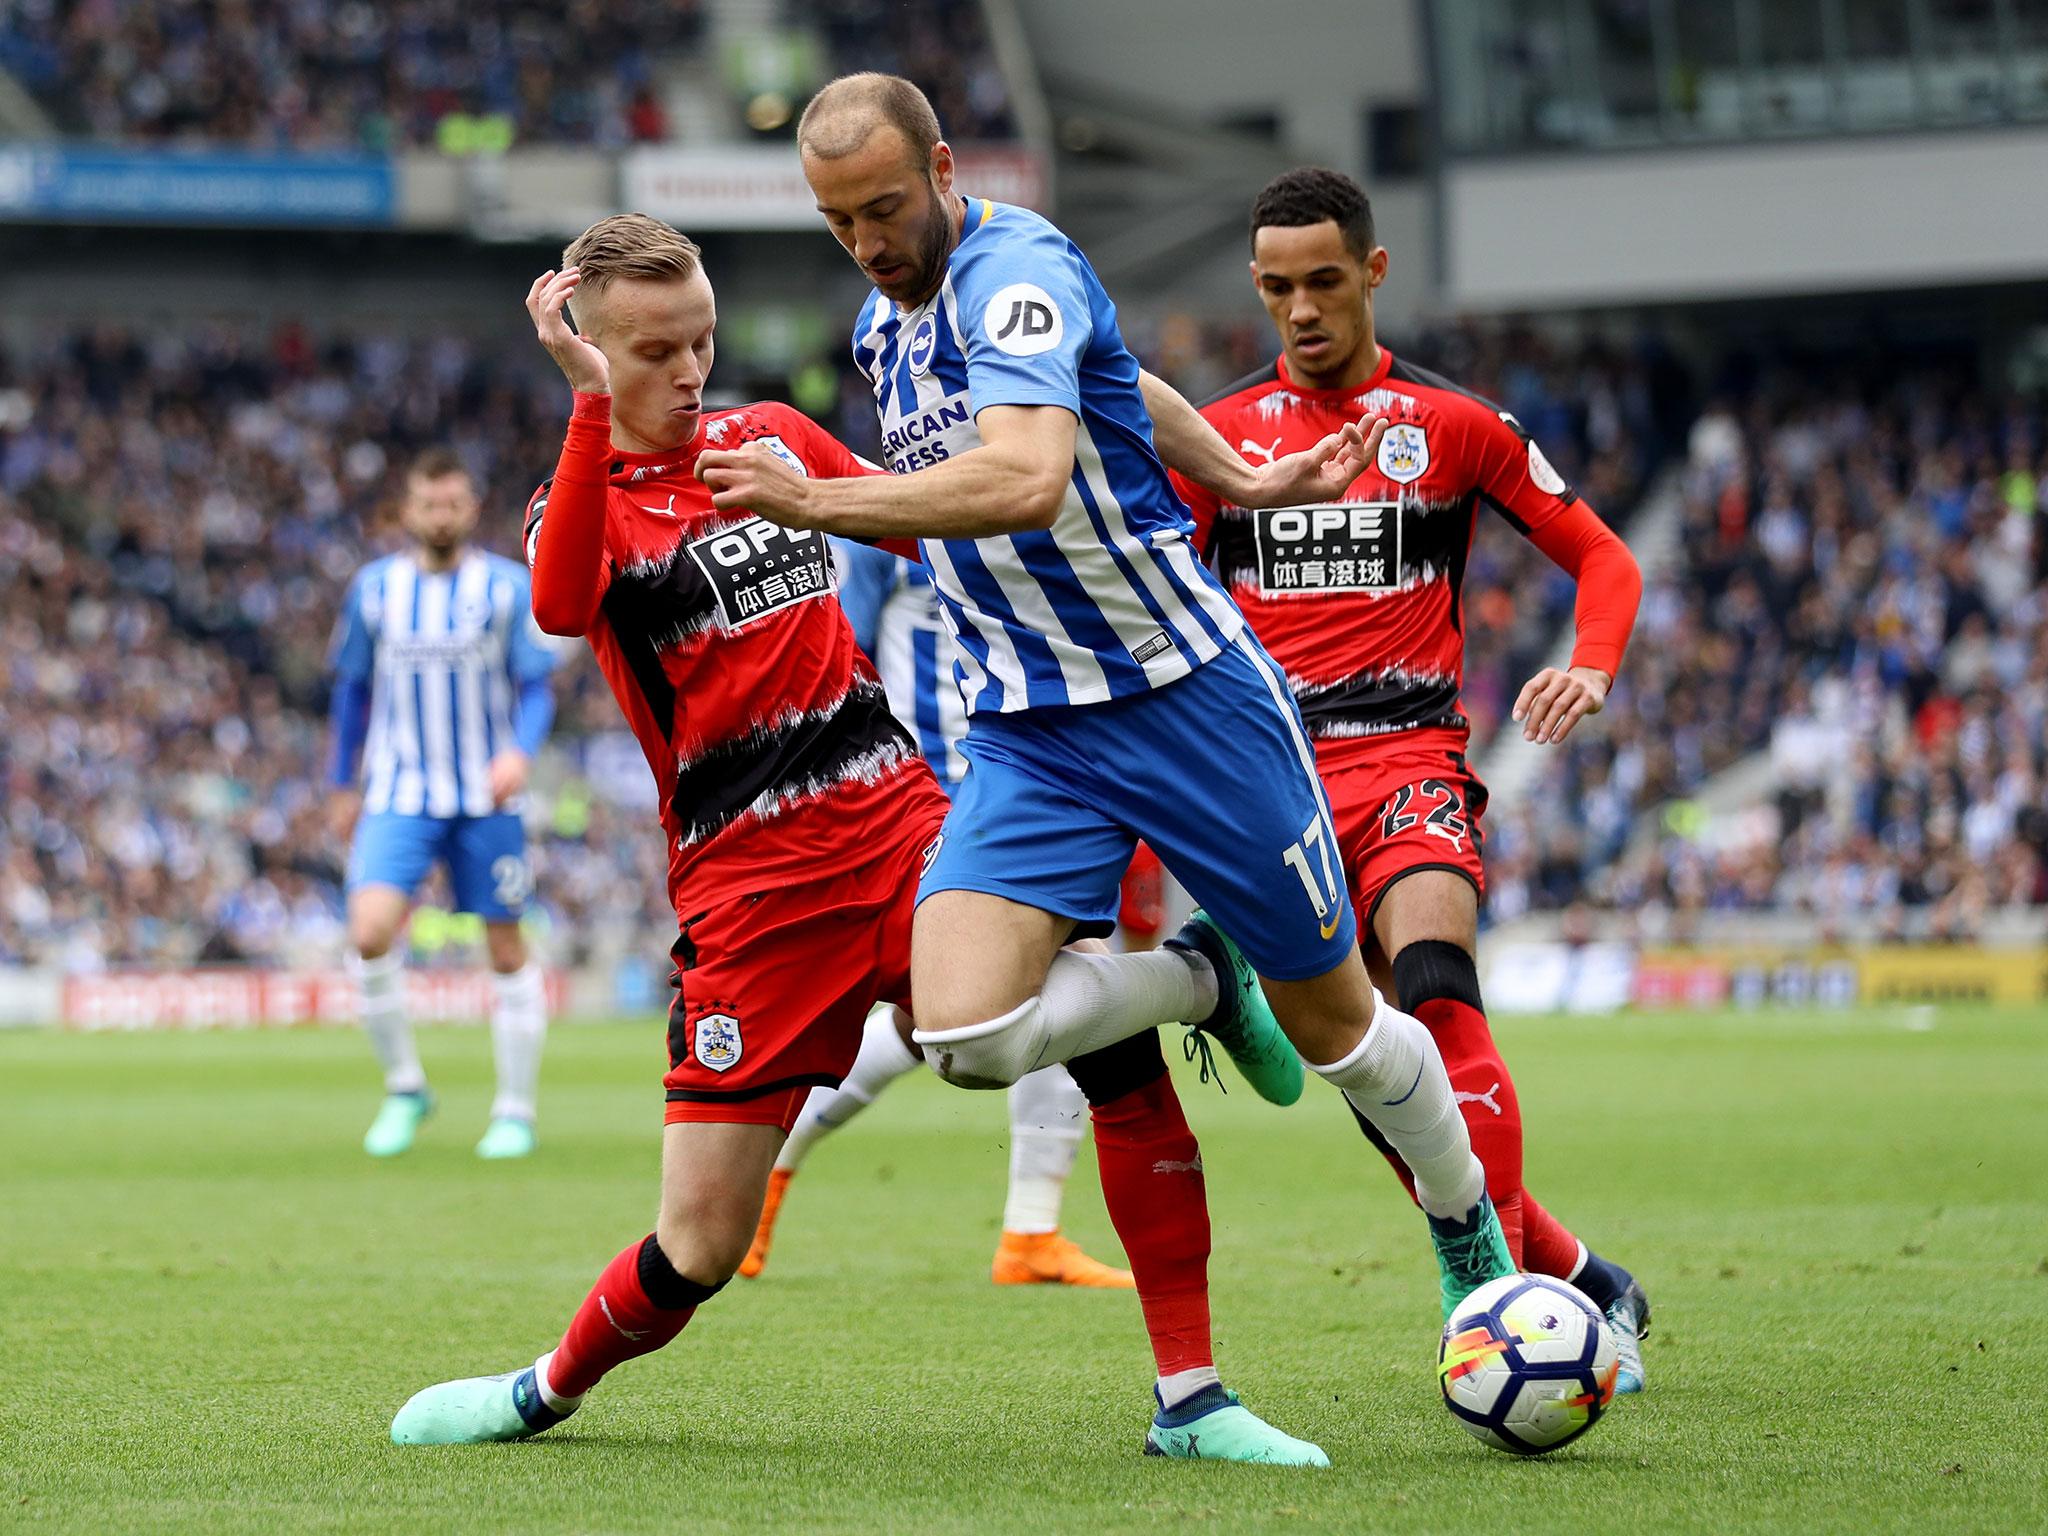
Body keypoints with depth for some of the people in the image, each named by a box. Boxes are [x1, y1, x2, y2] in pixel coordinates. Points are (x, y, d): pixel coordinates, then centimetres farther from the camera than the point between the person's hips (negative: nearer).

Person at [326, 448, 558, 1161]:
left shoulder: (508, 586, -2)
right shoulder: (374, 588, 4)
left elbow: (537, 688, -2)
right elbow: (352, 691, 15)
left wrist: (519, 752, -20)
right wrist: (340, 785, 16)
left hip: (487, 801, -1)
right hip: (398, 798, 1)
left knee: (507, 951, 3)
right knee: (370, 934, -18)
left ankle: (515, 1111, 16)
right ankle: (404, 1088, 0)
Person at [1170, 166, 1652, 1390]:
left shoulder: (1452, 427, 7)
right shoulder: (1217, 438, 12)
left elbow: (1605, 559, 12)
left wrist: (1591, 670, -7)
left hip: (1409, 763, -2)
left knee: (1435, 983, -29)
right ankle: (1580, 1279, 10)